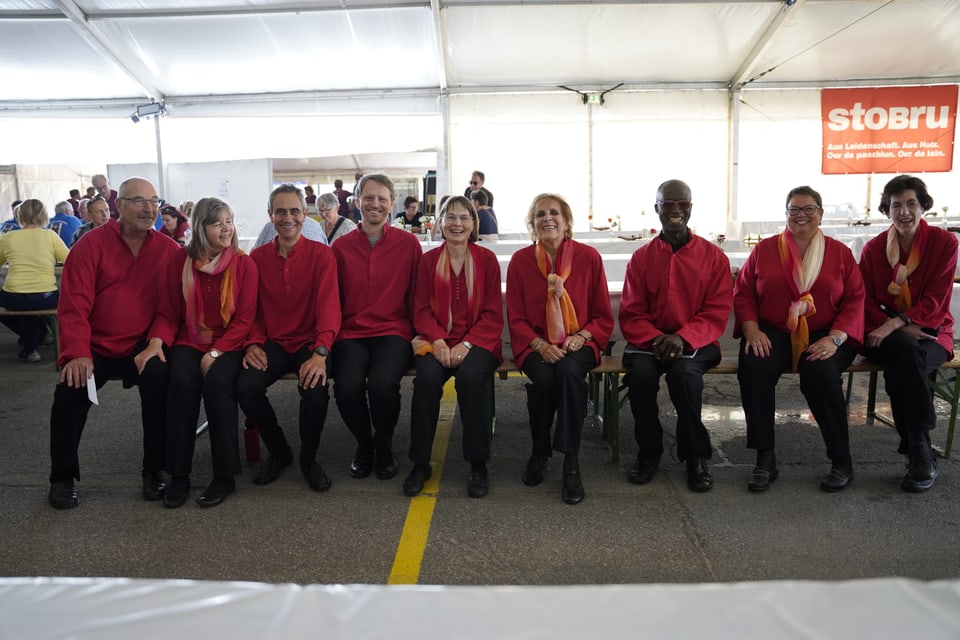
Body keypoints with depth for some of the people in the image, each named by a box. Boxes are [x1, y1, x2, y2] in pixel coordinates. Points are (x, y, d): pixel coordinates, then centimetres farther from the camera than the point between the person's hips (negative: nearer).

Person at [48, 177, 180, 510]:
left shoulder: (168, 249, 2)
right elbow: (73, 305, -8)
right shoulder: (91, 244, -3)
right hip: (95, 346, 0)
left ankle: (153, 470, -10)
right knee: (71, 389, -22)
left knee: (160, 379, -28)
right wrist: (77, 354, -18)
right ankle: (63, 477, 3)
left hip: (142, 346, 0)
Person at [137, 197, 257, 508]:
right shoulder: (180, 261, 3)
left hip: (228, 344, -1)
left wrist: (216, 353, -17)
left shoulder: (244, 264, -1)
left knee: (217, 381, -32)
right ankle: (179, 474, -17)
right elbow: (168, 313, 6)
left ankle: (225, 476, -21)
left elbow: (244, 319, -5)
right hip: (189, 342, 2)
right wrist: (157, 341, -15)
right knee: (181, 381, -30)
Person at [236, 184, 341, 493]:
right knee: (245, 386, -25)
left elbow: (329, 305, -13)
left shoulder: (321, 255, -3)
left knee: (315, 388, -31)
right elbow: (252, 308, 9)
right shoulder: (257, 257, 7)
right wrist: (252, 343, -11)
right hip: (273, 342, 3)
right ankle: (278, 451, 4)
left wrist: (320, 352, -28)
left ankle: (309, 458, 0)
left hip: (310, 341, -2)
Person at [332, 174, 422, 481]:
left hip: (393, 332, -1)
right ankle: (363, 445, 5)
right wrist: (331, 335, 0)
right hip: (351, 334, 2)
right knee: (346, 386, -28)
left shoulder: (408, 243, 4)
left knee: (382, 384, -31)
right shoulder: (341, 246, 8)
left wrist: (418, 333, -1)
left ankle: (384, 448, 1)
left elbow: (415, 295, 7)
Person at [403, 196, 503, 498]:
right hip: (436, 340, 1)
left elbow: (493, 314, 2)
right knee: (427, 378, -31)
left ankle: (478, 464, -18)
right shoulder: (428, 260, 9)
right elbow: (421, 310, 6)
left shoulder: (487, 259, 5)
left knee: (470, 377, -33)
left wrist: (467, 343, -14)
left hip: (477, 341, -1)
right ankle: (420, 463, -15)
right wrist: (438, 340, -14)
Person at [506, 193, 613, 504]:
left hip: (578, 342, 0)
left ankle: (571, 463, -24)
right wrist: (540, 345, -13)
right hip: (536, 345, 1)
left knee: (569, 371, -34)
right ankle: (539, 452, -6)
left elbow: (604, 317, 5)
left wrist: (580, 337, -13)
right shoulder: (520, 260, 4)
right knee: (543, 377, -32)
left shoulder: (588, 256, 2)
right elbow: (516, 319, 5)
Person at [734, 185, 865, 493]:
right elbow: (743, 293, 8)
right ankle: (765, 458, -22)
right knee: (753, 367, -31)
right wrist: (752, 329, -9)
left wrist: (834, 339, -12)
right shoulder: (764, 249, 11)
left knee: (821, 373, -33)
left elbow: (855, 300, 3)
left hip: (824, 337, 0)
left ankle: (842, 461, -13)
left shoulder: (839, 252, 10)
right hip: (773, 333, 1)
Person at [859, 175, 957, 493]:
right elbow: (866, 302, 2)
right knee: (904, 350, -35)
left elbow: (934, 302, -8)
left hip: (930, 333, -1)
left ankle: (915, 449, -28)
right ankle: (922, 451, -33)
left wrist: (895, 324, -24)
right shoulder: (873, 248, 6)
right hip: (886, 333, 1)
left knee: (901, 363, -35)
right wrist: (904, 330, -15)